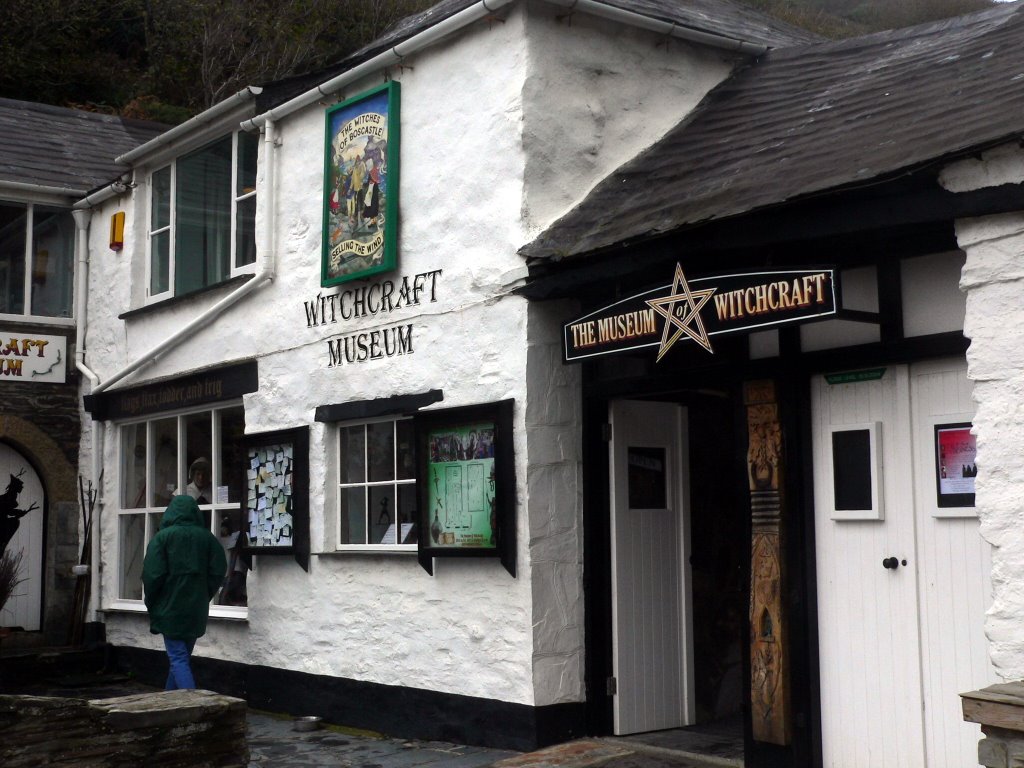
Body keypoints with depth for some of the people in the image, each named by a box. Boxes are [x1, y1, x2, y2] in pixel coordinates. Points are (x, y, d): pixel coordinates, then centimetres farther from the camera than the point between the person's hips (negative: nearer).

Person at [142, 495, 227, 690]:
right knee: (184, 657, 17)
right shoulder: (207, 537, 2)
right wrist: (204, 596, 12)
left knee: (178, 658, -4)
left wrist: (151, 604, 2)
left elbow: (152, 574, -13)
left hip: (170, 608, -4)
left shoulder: (163, 537, -9)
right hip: (197, 609, 4)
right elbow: (218, 571, -1)